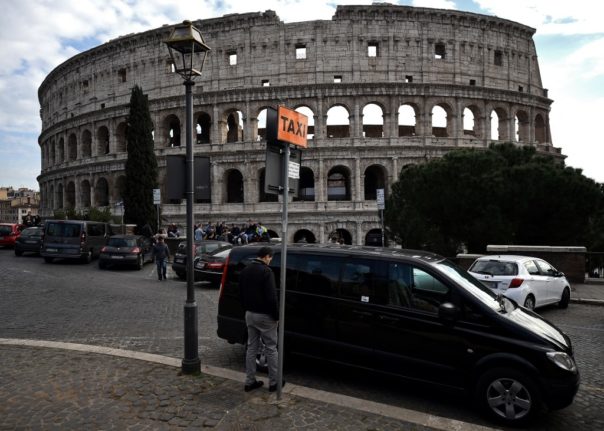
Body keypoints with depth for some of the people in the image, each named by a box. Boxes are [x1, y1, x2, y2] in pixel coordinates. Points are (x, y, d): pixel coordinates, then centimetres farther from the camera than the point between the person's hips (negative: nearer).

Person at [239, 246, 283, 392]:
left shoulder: (245, 271, 8)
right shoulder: (266, 271, -19)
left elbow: (241, 293, 16)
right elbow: (271, 297, -22)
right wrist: (276, 316, -12)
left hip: (250, 314, 8)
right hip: (264, 316, -7)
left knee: (252, 348, 13)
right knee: (271, 349, 4)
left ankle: (250, 381, 18)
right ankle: (273, 382, 13)